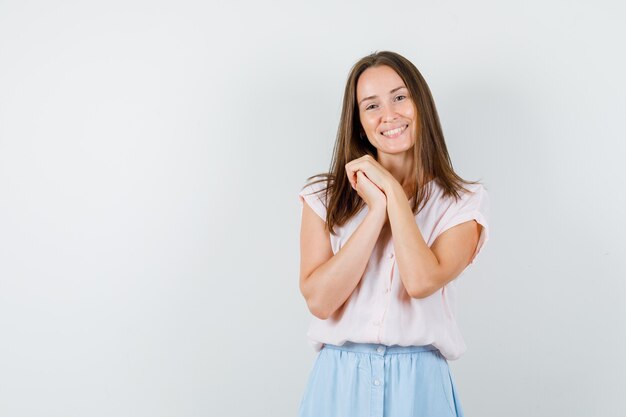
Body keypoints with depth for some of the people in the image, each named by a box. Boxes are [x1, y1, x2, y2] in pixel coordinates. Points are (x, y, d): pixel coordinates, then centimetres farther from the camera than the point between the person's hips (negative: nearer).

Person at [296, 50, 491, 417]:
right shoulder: (324, 197, 2)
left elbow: (422, 282, -18)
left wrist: (393, 192, -10)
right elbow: (319, 300, -11)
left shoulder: (462, 202, -1)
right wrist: (377, 209, -14)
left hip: (419, 385, -1)